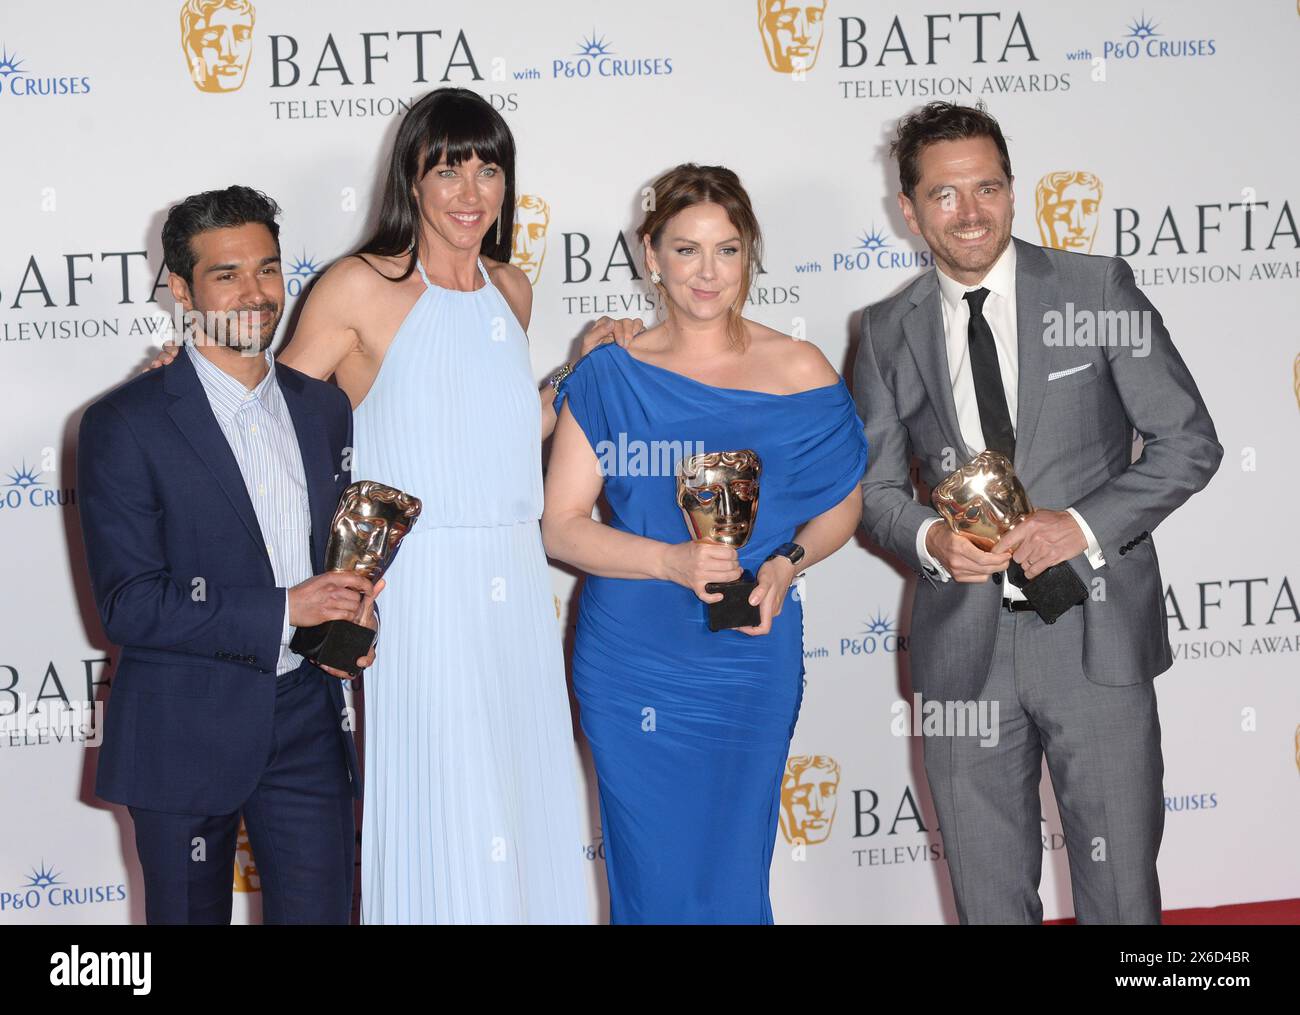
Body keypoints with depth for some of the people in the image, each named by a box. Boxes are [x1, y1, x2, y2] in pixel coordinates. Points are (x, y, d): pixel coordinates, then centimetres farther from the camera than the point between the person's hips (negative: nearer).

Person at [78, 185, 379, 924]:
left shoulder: (325, 408, 8)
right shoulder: (126, 425, -9)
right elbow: (127, 605, -15)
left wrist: (354, 615, -6)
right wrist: (284, 610, -19)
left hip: (310, 721, 4)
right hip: (185, 738, -4)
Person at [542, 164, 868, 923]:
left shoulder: (800, 372, 1)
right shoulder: (611, 377, -1)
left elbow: (842, 504, 10)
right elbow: (562, 526, -3)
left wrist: (785, 564, -10)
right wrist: (672, 561, -18)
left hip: (752, 659, 0)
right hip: (631, 662, 0)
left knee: (732, 883, 4)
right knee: (652, 880, 6)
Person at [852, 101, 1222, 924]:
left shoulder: (1098, 288, -1)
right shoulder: (889, 332, 7)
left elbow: (1189, 441, -1)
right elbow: (876, 487, 12)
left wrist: (1085, 526, -15)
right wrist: (929, 541, -11)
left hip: (1095, 637, -2)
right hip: (963, 647, 3)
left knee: (1121, 890, 3)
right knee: (990, 898, 11)